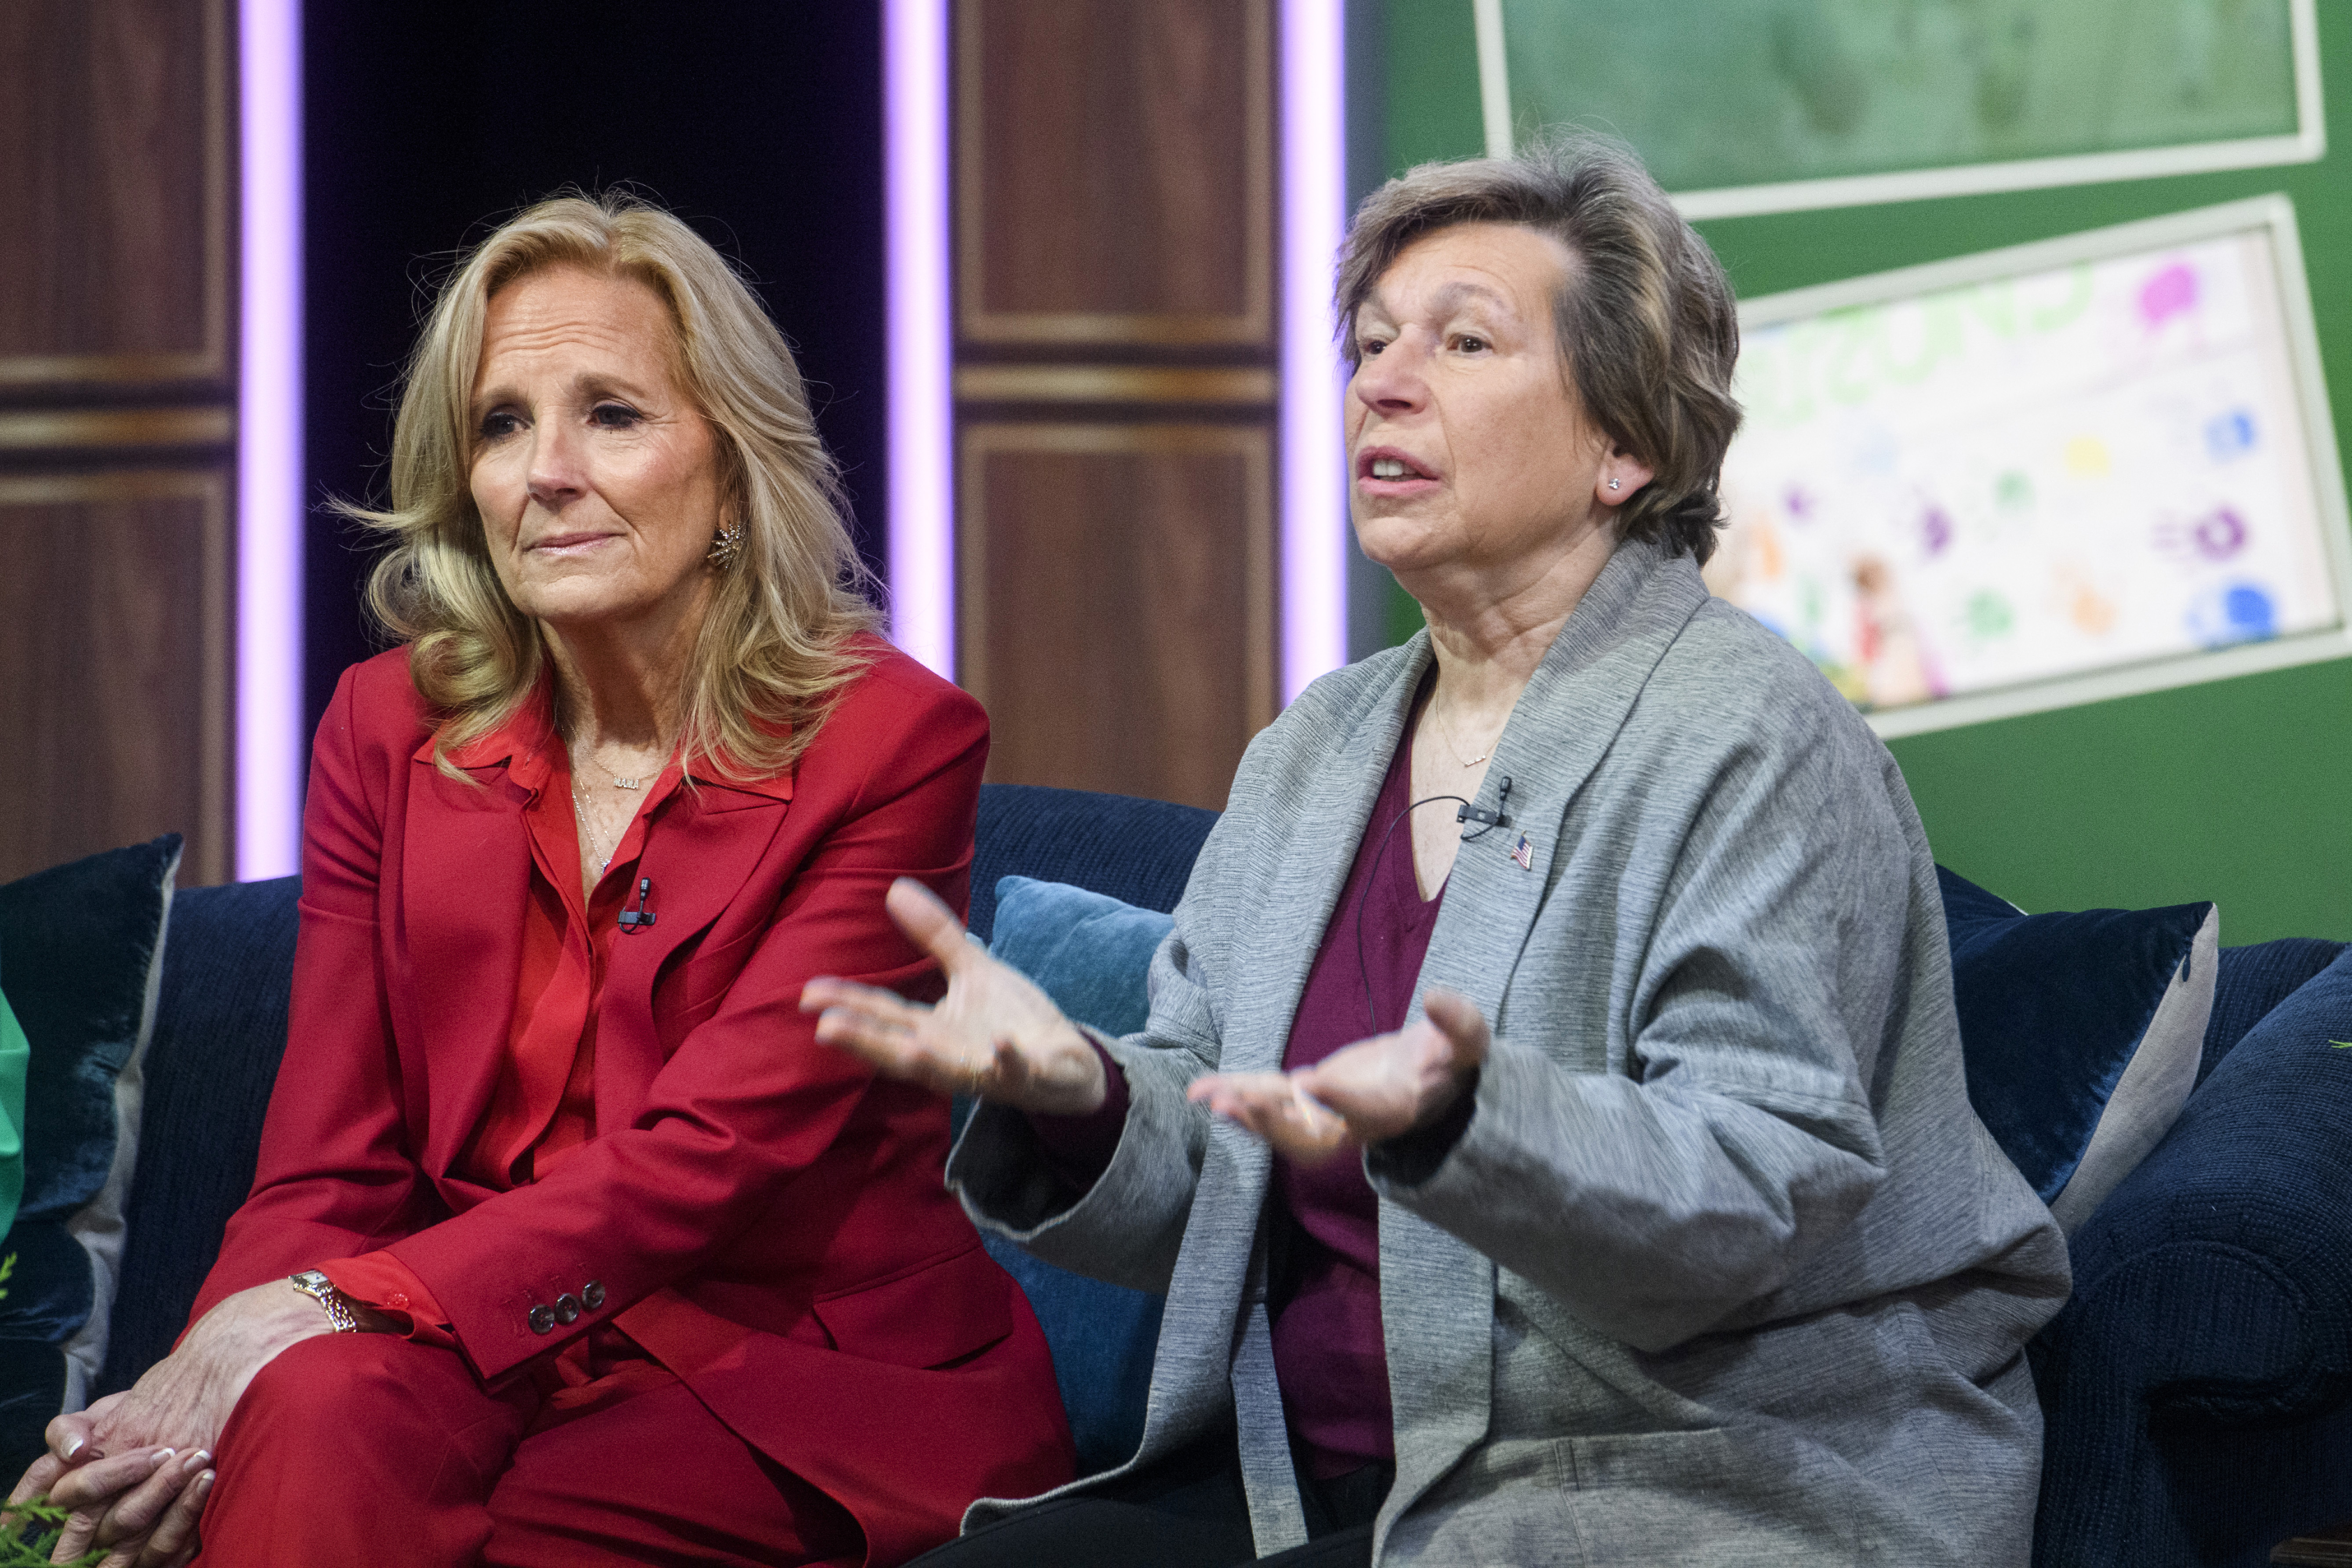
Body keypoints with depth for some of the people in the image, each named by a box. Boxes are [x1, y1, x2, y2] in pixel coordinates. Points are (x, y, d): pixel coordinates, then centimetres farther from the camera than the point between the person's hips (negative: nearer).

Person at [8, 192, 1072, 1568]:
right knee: (322, 1415, -32)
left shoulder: (893, 741, -7)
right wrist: (210, 1375, -20)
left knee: (336, 1433, -30)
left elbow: (709, 1154, -16)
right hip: (517, 1367, 4)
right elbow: (328, 1171, 3)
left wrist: (320, 1315, -26)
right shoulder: (391, 729, 8)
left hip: (822, 1400, -3)